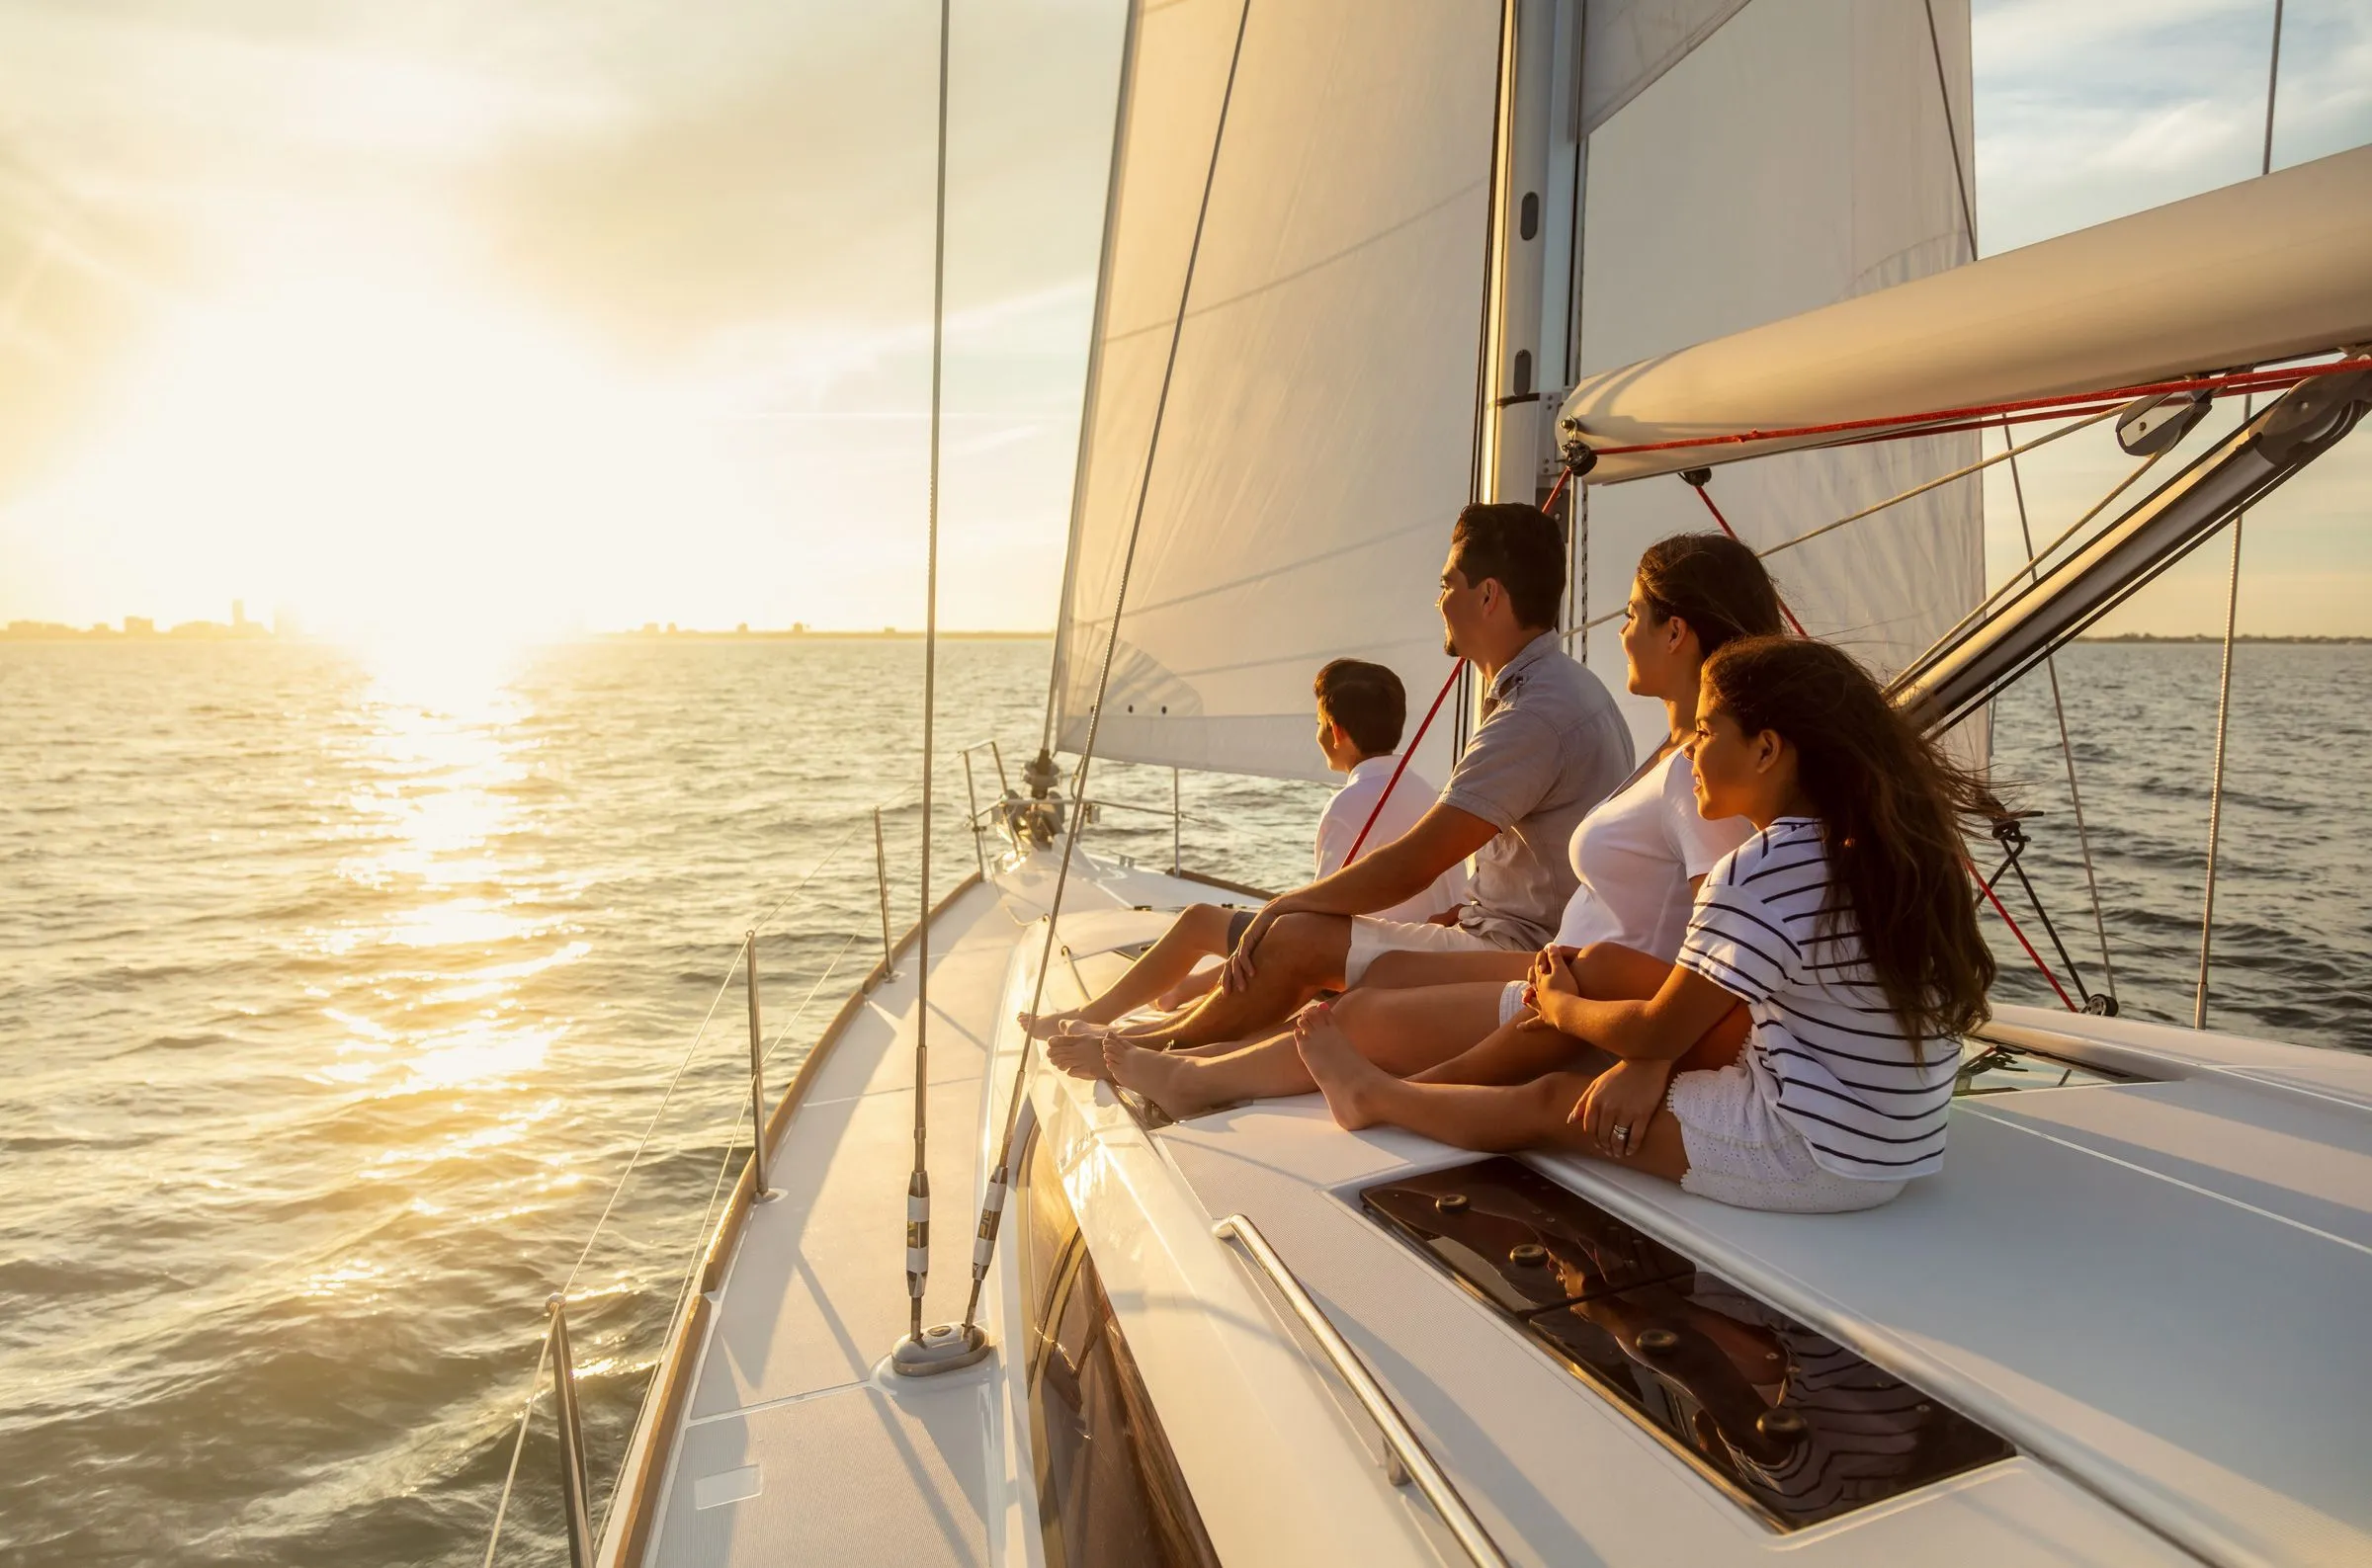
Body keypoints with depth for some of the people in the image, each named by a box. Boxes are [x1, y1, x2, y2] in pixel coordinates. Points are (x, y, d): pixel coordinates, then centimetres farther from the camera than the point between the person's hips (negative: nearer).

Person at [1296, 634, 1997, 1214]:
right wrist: (1649, 1058, -1)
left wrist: (1560, 1004, 6)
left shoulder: (1760, 873, -24)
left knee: (1552, 1102, 7)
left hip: (1813, 1158, -9)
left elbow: (1656, 1034, -14)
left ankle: (1371, 1093, 30)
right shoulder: (1899, 850, 4)